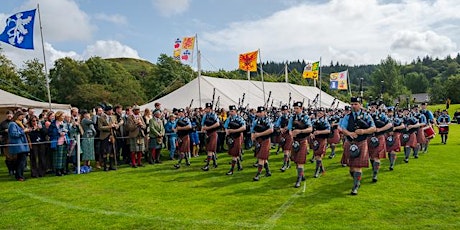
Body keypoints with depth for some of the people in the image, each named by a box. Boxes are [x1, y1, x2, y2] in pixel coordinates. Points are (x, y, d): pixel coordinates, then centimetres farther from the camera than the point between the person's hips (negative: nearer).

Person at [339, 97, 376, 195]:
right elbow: (342, 128, -2)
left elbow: (373, 128, 0)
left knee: (358, 166, -7)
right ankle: (357, 181, 37)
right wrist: (349, 133, -22)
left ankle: (355, 187, 1)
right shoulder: (347, 117, 6)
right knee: (351, 166, 11)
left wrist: (363, 131, -19)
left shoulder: (366, 116, 2)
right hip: (350, 144, 3)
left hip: (361, 144, -3)